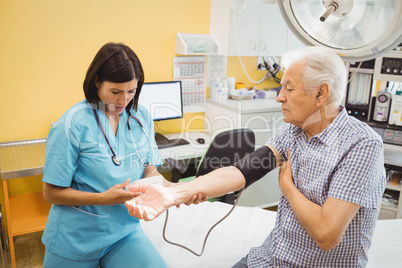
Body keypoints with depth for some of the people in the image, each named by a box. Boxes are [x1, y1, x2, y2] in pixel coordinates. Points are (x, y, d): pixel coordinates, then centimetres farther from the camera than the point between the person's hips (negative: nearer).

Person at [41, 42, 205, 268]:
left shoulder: (141, 117, -3)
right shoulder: (73, 124, -17)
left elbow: (149, 171, 3)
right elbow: (52, 192, -12)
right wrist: (104, 198, -25)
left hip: (125, 229, 3)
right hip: (76, 239, -2)